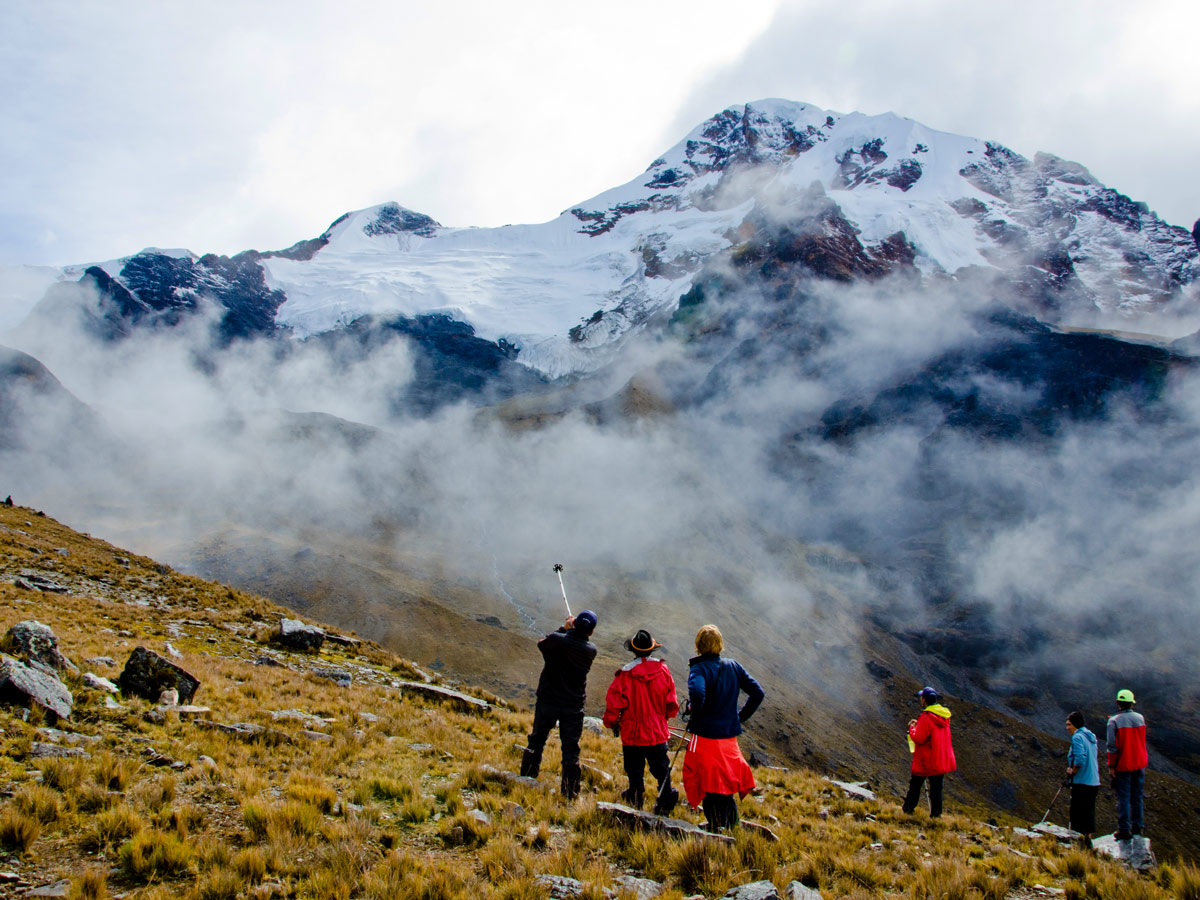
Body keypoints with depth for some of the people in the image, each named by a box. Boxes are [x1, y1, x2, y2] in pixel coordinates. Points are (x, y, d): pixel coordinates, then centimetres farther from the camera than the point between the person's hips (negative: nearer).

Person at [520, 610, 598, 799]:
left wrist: (564, 628, 11)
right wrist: (574, 630, 17)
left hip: (547, 702, 0)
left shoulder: (556, 640, -16)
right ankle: (570, 793, 9)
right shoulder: (590, 650, -11)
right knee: (570, 749, 7)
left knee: (537, 741, 16)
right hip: (574, 707, 0)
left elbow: (542, 643, 7)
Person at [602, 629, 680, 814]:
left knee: (635, 773, 10)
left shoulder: (625, 675, -16)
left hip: (632, 734, -3)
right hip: (658, 733, 3)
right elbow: (672, 704, 3)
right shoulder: (663, 670, -5)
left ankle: (635, 803, 14)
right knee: (661, 770, 16)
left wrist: (612, 723, 7)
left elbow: (613, 702, -11)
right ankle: (665, 804, 21)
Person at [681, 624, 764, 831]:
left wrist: (694, 713, -16)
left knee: (707, 782, 6)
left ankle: (716, 826, 9)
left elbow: (697, 692, -35)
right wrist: (740, 716, 11)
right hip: (730, 734, 6)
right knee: (726, 779, 20)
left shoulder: (699, 668, -14)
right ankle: (730, 821, 26)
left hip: (706, 734, -5)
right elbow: (757, 693, 5)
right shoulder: (734, 666, 4)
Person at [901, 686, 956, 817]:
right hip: (942, 761, 6)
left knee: (915, 785, 11)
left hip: (925, 761, -6)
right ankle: (936, 813, 11)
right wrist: (918, 725, 12)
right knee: (936, 787, 11)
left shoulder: (926, 718, -22)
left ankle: (908, 808, 21)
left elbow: (918, 738, -21)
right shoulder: (944, 716, 3)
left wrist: (912, 728, -3)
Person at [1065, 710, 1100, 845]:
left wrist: (1072, 771, -12)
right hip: (1094, 782, 8)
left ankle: (1080, 842, 0)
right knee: (1089, 812, 15)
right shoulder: (1091, 736, 13)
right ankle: (1088, 840, 19)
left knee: (1077, 814, -1)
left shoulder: (1077, 737, -14)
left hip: (1082, 782, -8)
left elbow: (1080, 758, -27)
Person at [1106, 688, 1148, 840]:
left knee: (1123, 798, 2)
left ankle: (1124, 830, 3)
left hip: (1123, 765, -5)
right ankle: (1137, 826, 25)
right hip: (1139, 764, 5)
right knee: (1137, 797, 17)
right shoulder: (1140, 718, -1)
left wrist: (1111, 766, -9)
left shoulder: (1114, 721, -16)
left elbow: (1112, 746, -16)